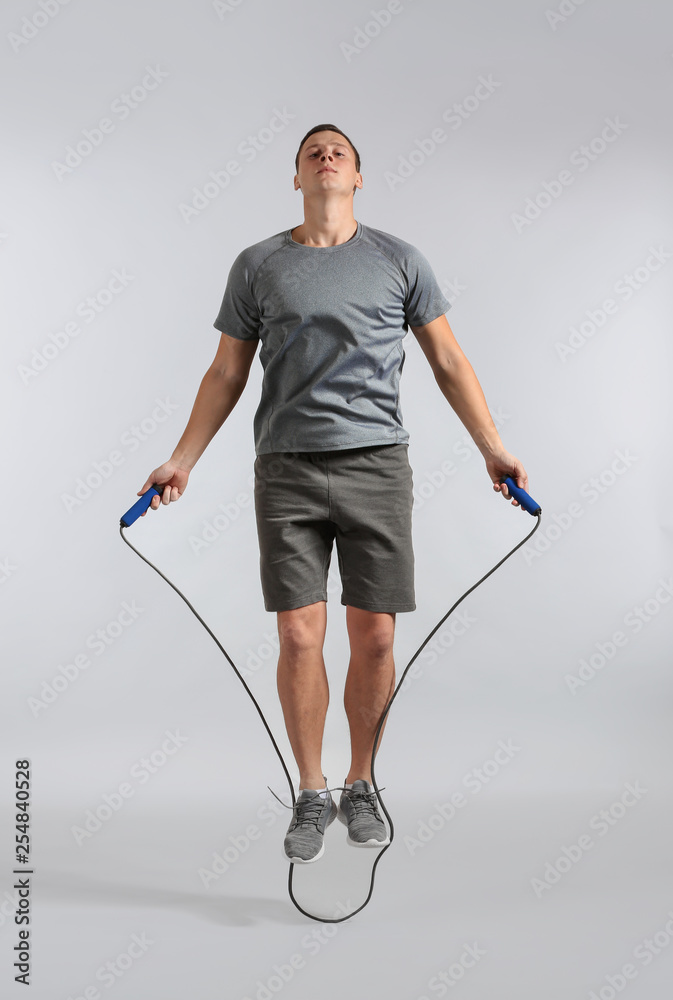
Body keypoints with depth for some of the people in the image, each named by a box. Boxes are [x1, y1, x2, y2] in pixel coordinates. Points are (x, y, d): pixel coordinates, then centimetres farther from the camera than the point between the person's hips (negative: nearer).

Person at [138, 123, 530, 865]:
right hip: (287, 469, 0)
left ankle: (360, 785, 21)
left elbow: (448, 363, 12)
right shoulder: (257, 265, 12)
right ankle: (311, 794, 15)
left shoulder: (398, 261, 11)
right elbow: (226, 374, 14)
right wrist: (181, 462, 9)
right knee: (299, 636, -4)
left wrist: (492, 447, 5)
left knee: (374, 638, 1)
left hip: (376, 465, 0)